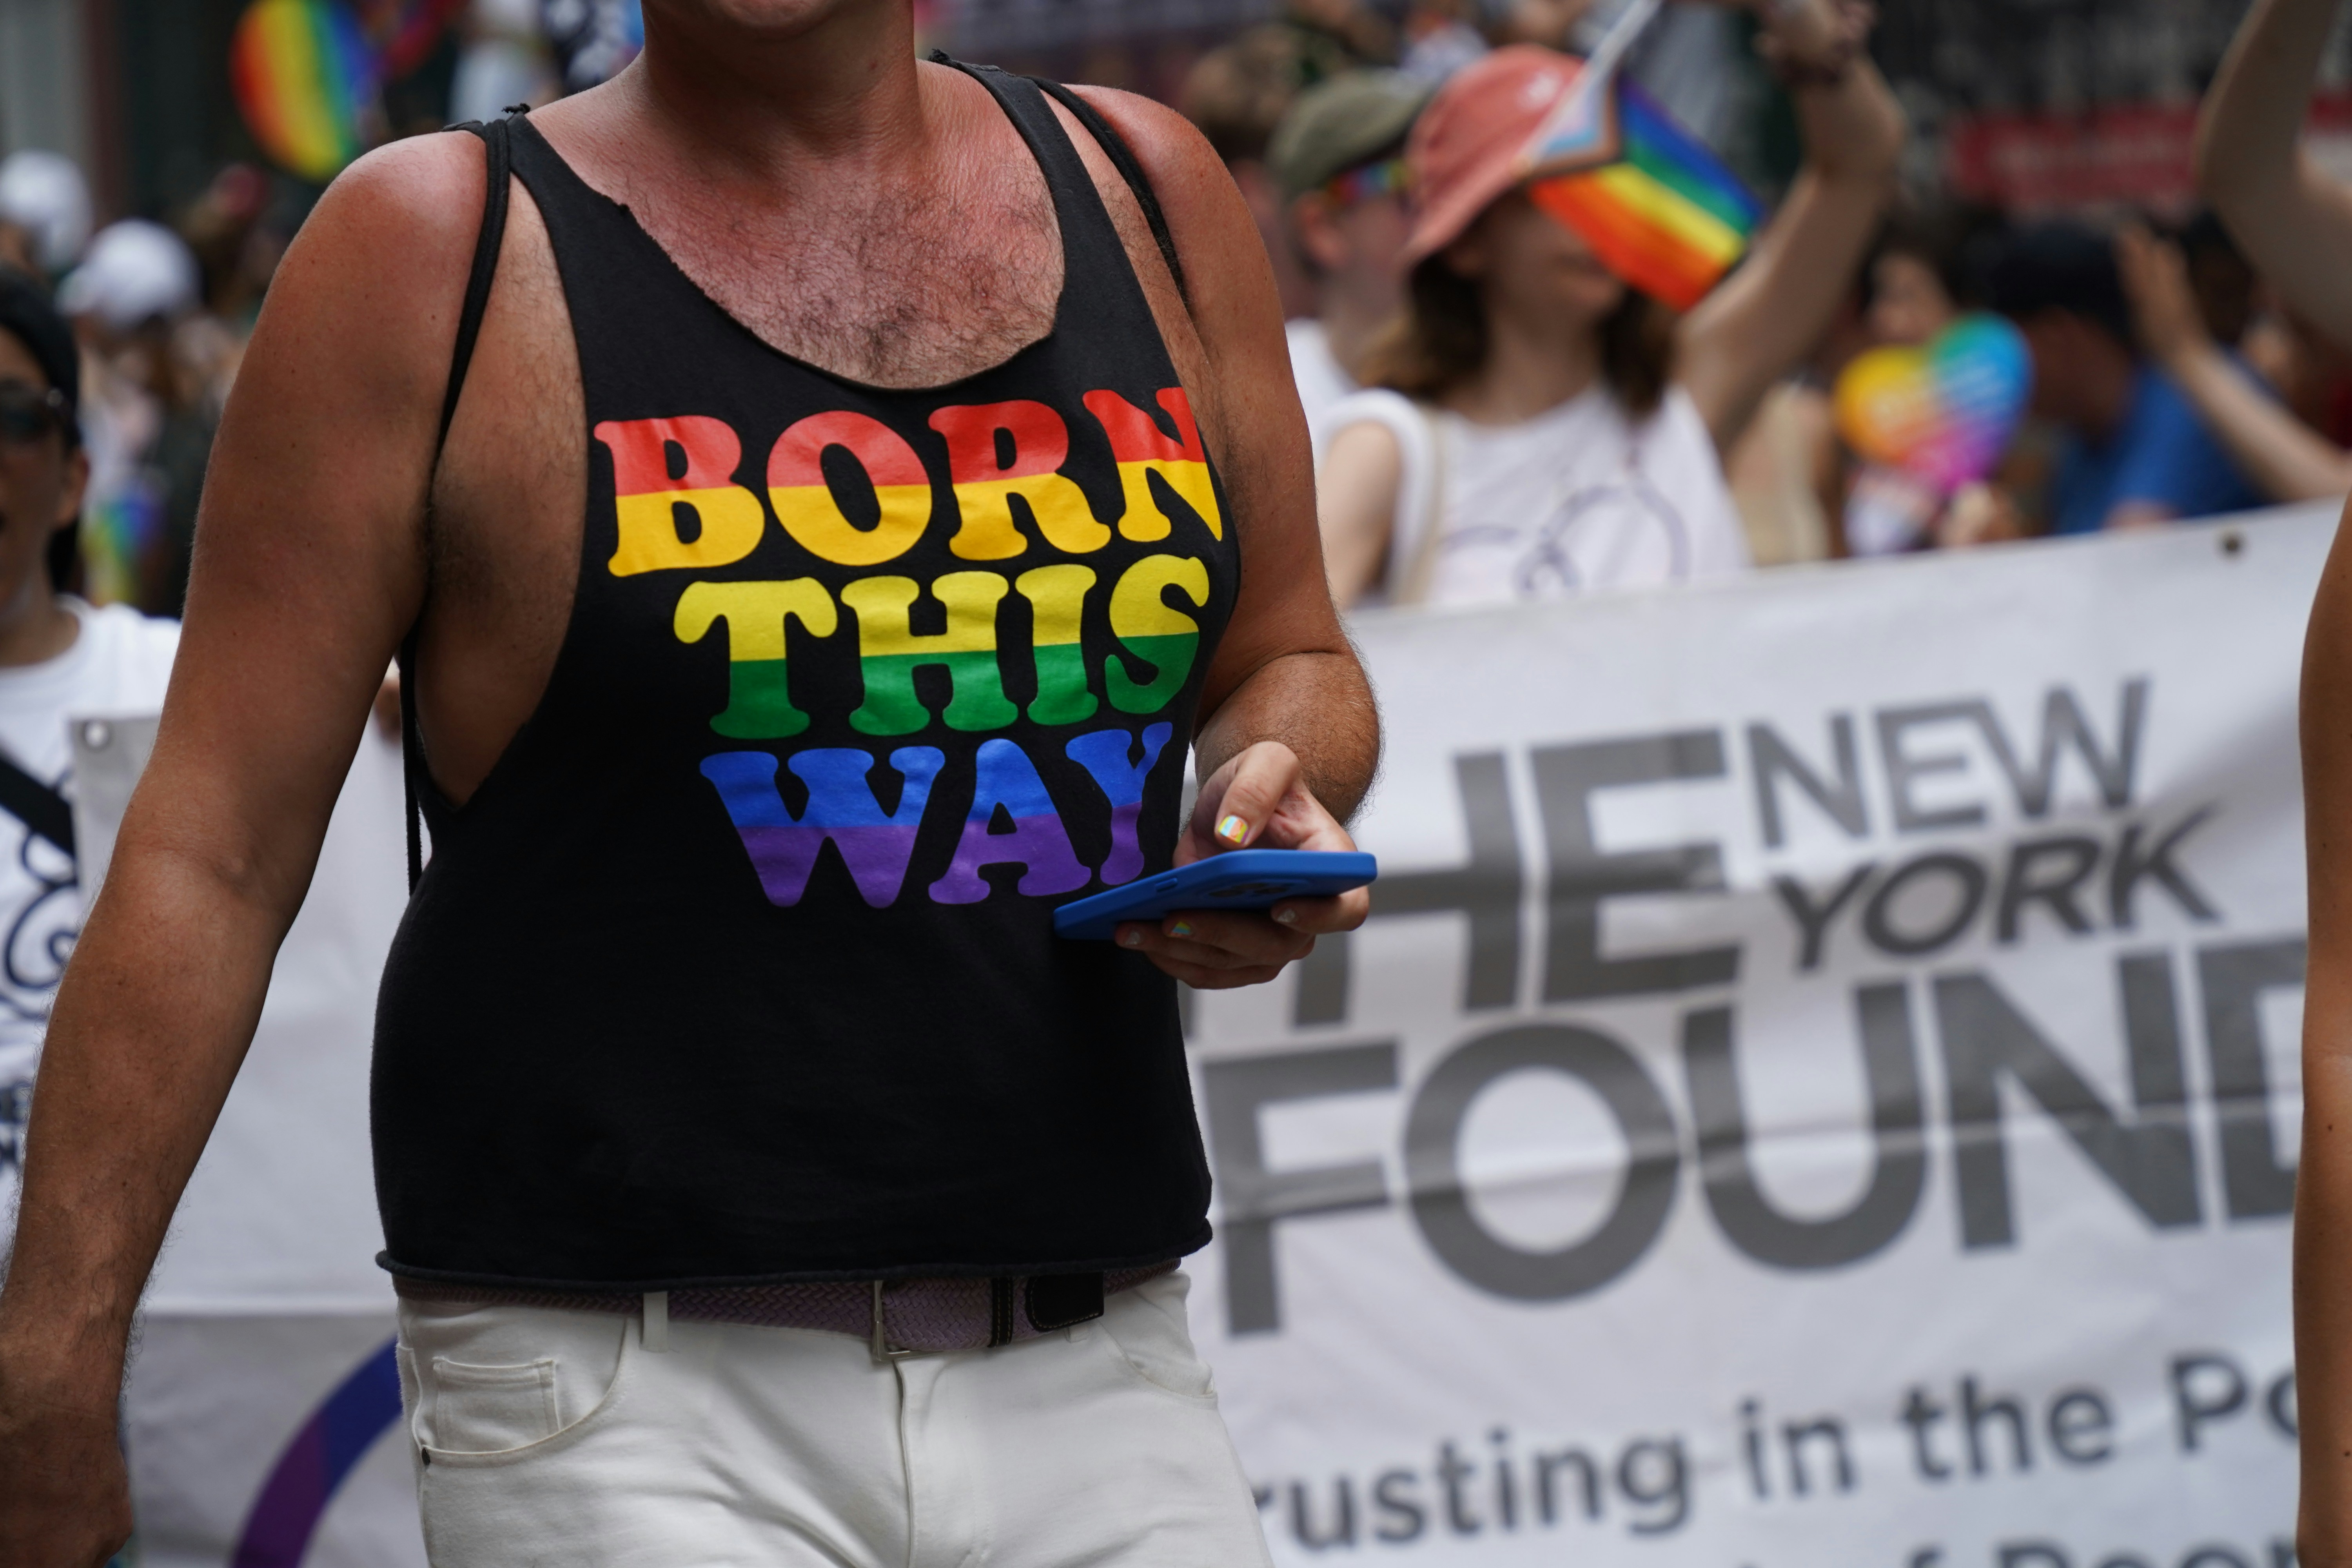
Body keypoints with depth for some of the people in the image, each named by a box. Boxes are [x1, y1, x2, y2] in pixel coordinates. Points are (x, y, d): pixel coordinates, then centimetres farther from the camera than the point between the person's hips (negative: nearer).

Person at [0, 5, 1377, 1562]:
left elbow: (1292, 660, 23)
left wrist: (1269, 788, -1)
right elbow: (216, 853, -4)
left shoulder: (1145, 190, 10)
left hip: (1097, 1376, 4)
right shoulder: (430, 246, -2)